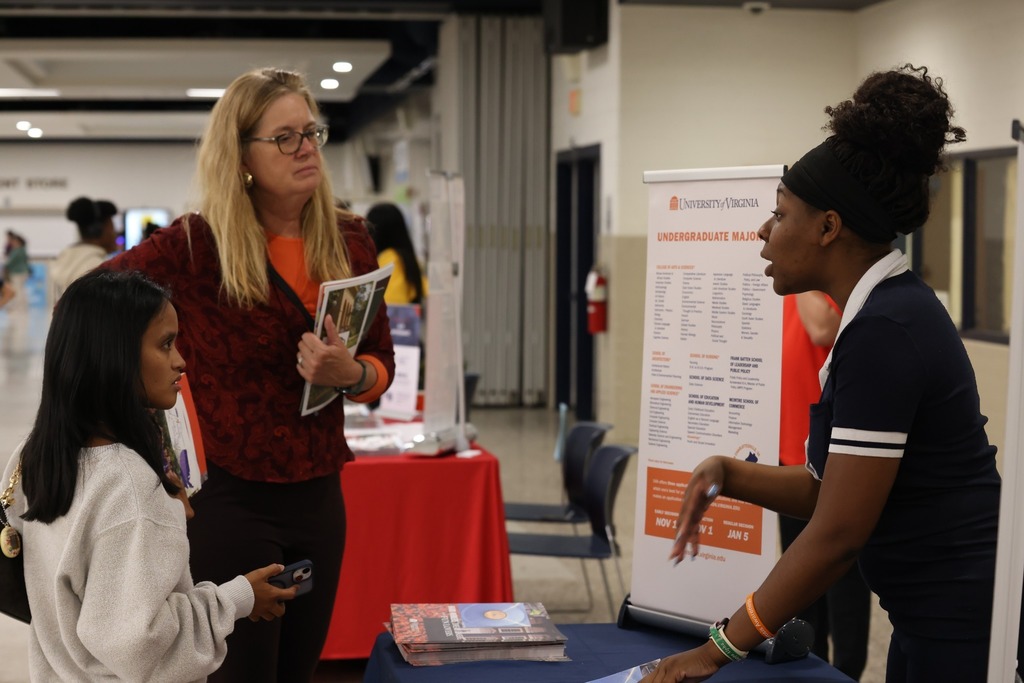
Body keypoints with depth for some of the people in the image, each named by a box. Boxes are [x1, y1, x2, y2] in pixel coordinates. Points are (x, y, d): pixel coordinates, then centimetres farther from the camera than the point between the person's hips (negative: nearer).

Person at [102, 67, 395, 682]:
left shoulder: (349, 240, 3)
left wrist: (350, 373, -13)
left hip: (319, 494, 5)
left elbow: (382, 364, 11)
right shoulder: (198, 243, -13)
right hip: (229, 499, -5)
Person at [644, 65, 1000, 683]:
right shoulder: (892, 310, 9)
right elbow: (831, 489, 13)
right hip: (936, 617, 9)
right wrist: (729, 475, -2)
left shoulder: (883, 332, -21)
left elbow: (837, 533, -20)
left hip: (965, 632, -9)